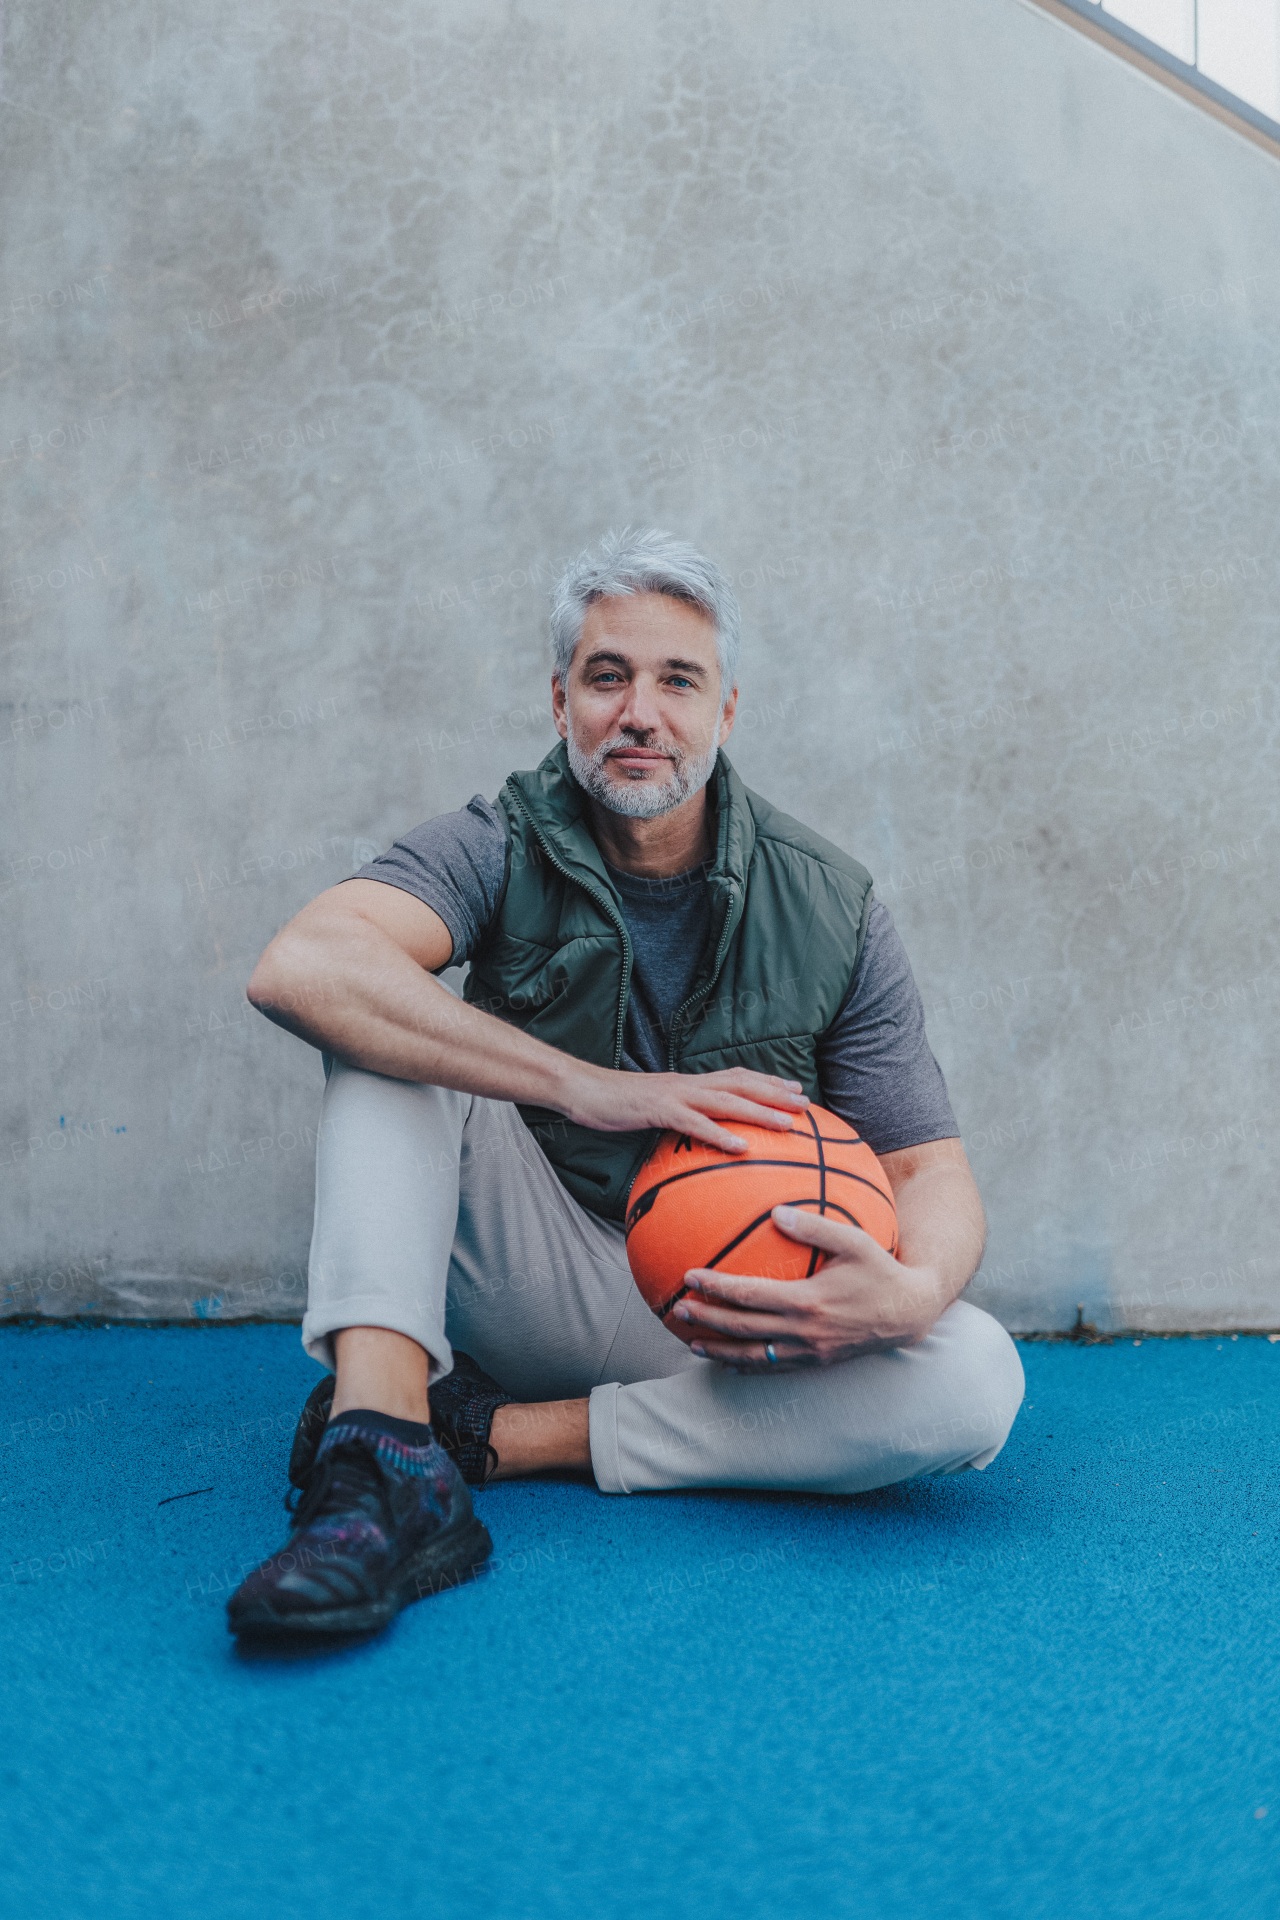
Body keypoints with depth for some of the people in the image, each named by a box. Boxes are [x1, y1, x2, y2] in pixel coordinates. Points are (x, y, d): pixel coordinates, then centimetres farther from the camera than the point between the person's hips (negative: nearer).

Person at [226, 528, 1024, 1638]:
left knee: (977, 1379, -26)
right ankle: (384, 1448, -38)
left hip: (729, 1328, 1)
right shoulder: (502, 852, -8)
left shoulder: (832, 912, -5)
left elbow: (930, 1172, -6)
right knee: (386, 1018, -20)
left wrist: (913, 1290, -32)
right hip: (536, 1288, -1)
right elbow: (300, 969, -28)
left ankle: (493, 1436, -23)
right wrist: (591, 1088, -37)